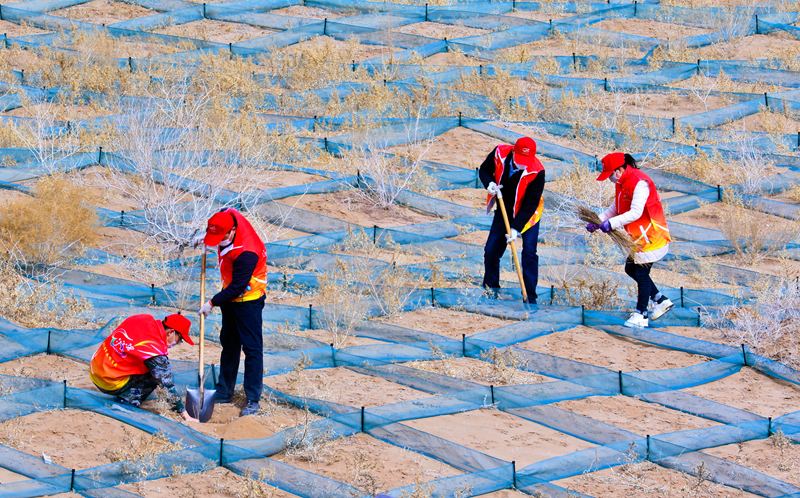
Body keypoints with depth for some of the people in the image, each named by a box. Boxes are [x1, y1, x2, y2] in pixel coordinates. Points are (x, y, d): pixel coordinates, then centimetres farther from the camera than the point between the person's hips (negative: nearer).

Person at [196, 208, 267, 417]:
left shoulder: (246, 254, -35)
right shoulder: (228, 216, -12)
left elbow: (237, 287, -30)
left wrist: (213, 303, -22)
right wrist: (205, 239, 9)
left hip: (248, 301, -9)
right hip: (231, 297, 10)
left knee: (252, 347, -6)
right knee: (229, 344, 17)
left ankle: (253, 399, -2)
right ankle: (224, 391, 28)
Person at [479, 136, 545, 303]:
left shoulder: (536, 172, -31)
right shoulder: (500, 154, -21)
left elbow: (530, 204, -26)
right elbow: (484, 170, -1)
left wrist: (516, 228, -31)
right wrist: (489, 184, -24)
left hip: (527, 214, -4)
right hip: (504, 211, 4)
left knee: (529, 253, -14)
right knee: (491, 250, 3)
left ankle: (530, 297, -8)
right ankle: (490, 288, 26)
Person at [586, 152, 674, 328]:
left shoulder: (640, 183, -24)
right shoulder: (622, 183, 8)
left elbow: (635, 213, -31)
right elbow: (616, 208, 13)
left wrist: (611, 223, -31)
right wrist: (598, 221, -1)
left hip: (650, 235, -10)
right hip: (637, 236, 10)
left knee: (641, 273, -5)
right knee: (631, 269, 16)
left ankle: (641, 315, 4)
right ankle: (660, 300, 27)